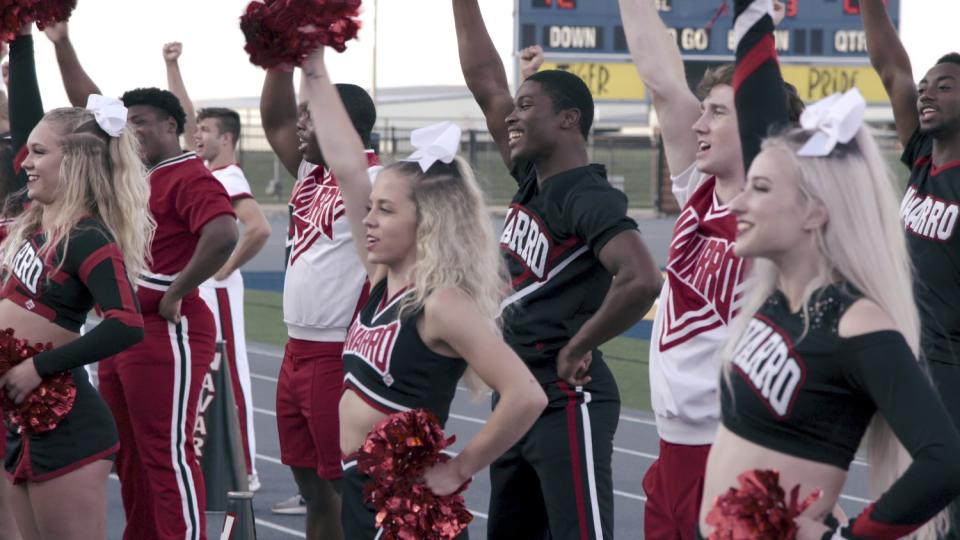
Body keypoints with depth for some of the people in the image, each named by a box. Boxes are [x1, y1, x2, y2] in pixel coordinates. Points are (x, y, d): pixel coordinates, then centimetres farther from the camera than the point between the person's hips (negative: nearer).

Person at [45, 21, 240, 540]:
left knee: (167, 455, -7)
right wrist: (61, 44, 14)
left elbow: (223, 234, -31)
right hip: (121, 331, 9)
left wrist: (176, 294, -23)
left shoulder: (190, 178, -14)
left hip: (166, 334, -9)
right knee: (129, 455, 15)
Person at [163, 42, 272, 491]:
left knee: (230, 377, -6)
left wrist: (227, 268, -20)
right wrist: (172, 66, 11)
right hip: (191, 289, 9)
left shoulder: (229, 179, -16)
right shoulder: (202, 169, 10)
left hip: (215, 290, -9)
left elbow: (259, 229, -30)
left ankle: (245, 472, -3)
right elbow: (184, 117, 17)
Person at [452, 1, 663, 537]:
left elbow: (642, 280, -32)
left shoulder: (590, 199, -16)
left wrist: (579, 347, -21)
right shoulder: (533, 182, 9)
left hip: (568, 403, -10)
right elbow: (486, 85, 15)